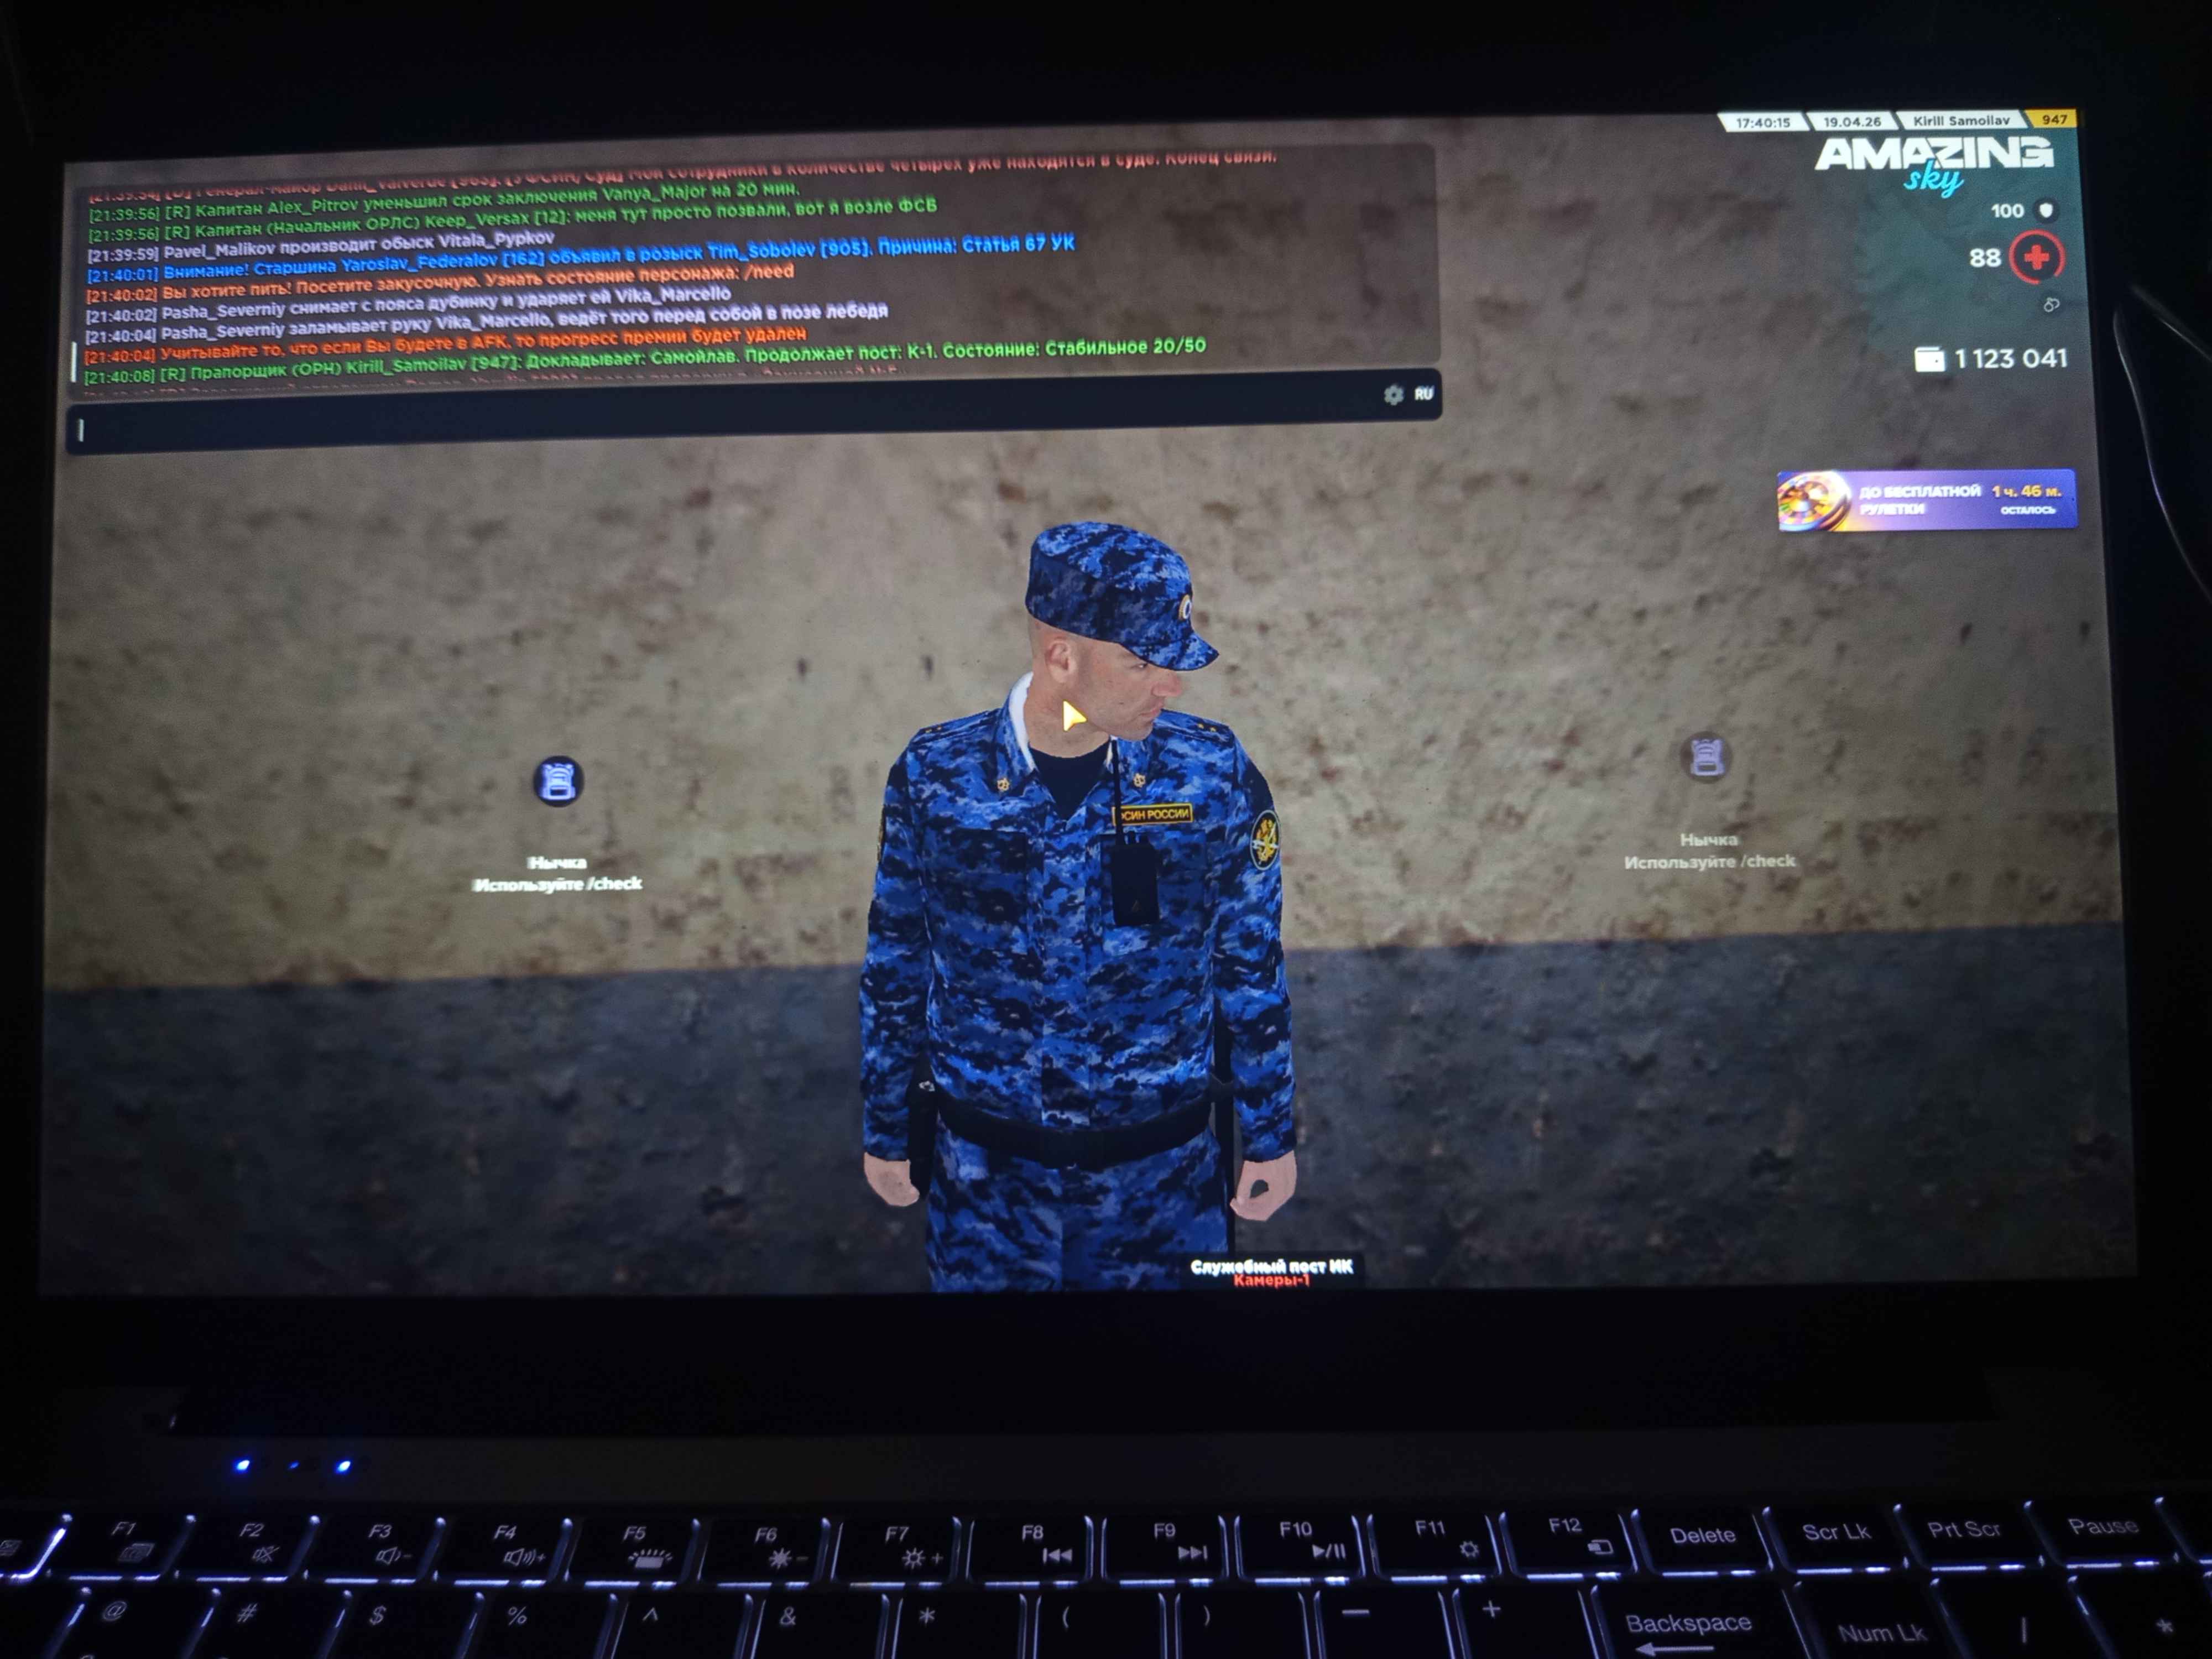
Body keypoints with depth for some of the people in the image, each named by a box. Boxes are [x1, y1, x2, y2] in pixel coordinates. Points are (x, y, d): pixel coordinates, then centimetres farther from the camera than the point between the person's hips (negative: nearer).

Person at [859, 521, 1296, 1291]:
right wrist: (885, 1133, 8)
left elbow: (1251, 968, -2)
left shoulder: (1214, 774, -13)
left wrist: (1270, 1137, 4)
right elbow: (897, 968, 0)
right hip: (984, 1173, 0)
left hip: (1163, 1171, 0)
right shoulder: (934, 777, -12)